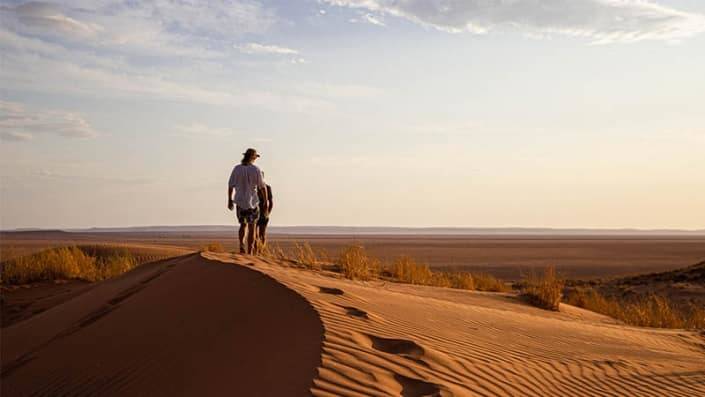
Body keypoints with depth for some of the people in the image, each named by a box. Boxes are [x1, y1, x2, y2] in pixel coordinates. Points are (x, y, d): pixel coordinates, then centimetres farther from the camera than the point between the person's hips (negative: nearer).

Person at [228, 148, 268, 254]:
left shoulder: (236, 169, -3)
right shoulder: (256, 170, -11)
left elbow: (230, 186, 2)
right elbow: (263, 187, -8)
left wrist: (229, 200, 13)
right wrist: (266, 202, 1)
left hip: (239, 202, 3)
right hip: (252, 202, -3)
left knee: (243, 225, 21)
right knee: (252, 228, 8)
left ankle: (242, 246, 0)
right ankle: (249, 252, 6)